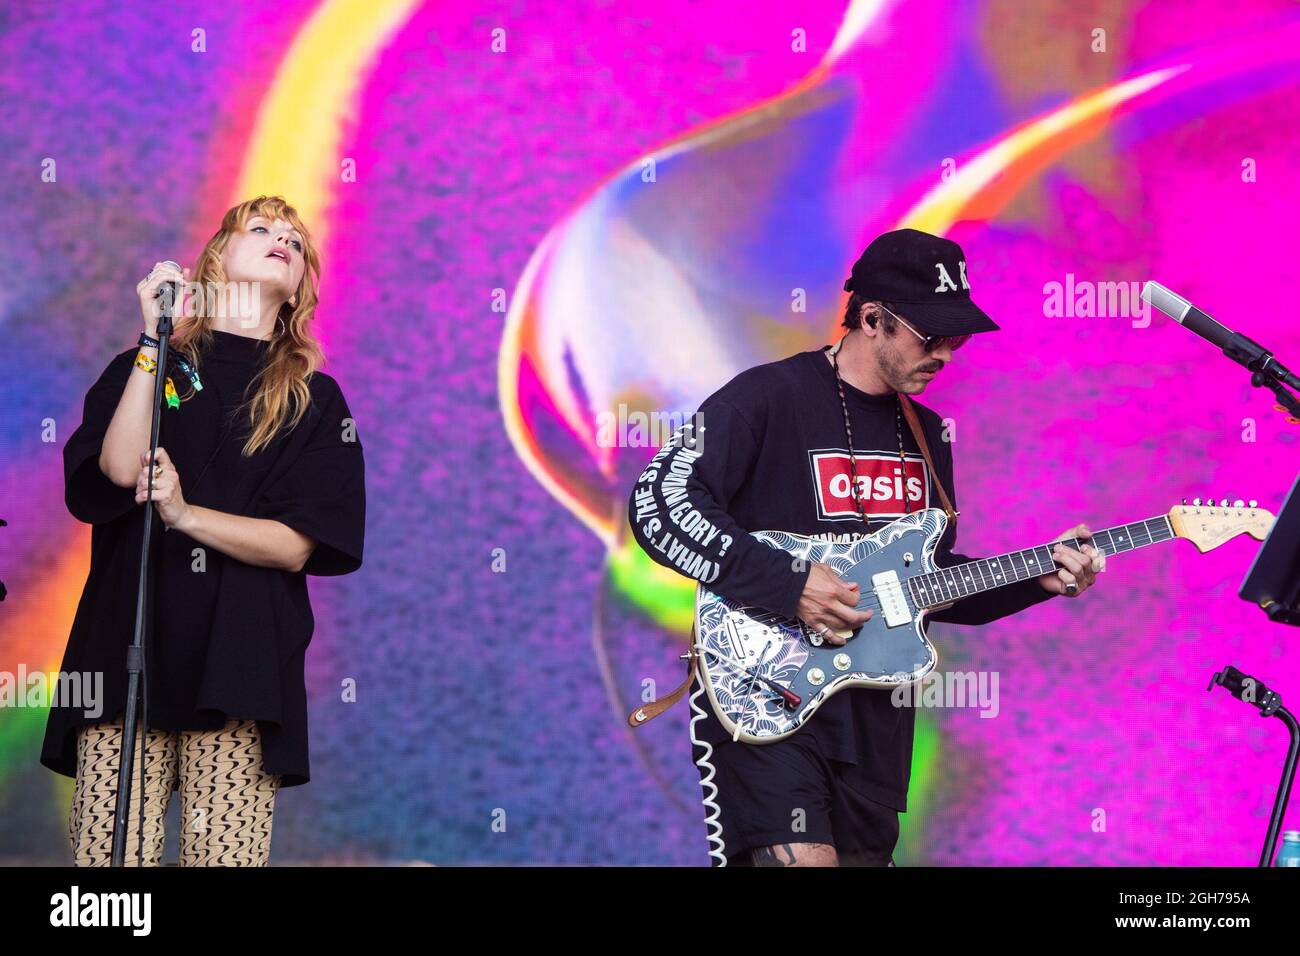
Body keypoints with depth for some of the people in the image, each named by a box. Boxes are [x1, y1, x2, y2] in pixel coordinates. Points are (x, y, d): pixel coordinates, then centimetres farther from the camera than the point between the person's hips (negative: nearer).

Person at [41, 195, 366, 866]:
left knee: (226, 856, -10)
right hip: (127, 646, 0)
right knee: (108, 855, -9)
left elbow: (296, 546, 3)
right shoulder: (143, 368, 17)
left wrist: (186, 515, -11)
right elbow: (119, 469, -4)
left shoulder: (315, 400, 15)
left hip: (240, 661, 0)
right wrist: (154, 342, -1)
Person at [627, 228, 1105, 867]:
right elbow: (658, 504, -17)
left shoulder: (924, 434, 15)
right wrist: (788, 582, -20)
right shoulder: (768, 398, -9)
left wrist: (1038, 579, 5)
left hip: (874, 713, 7)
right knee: (801, 855, -23)